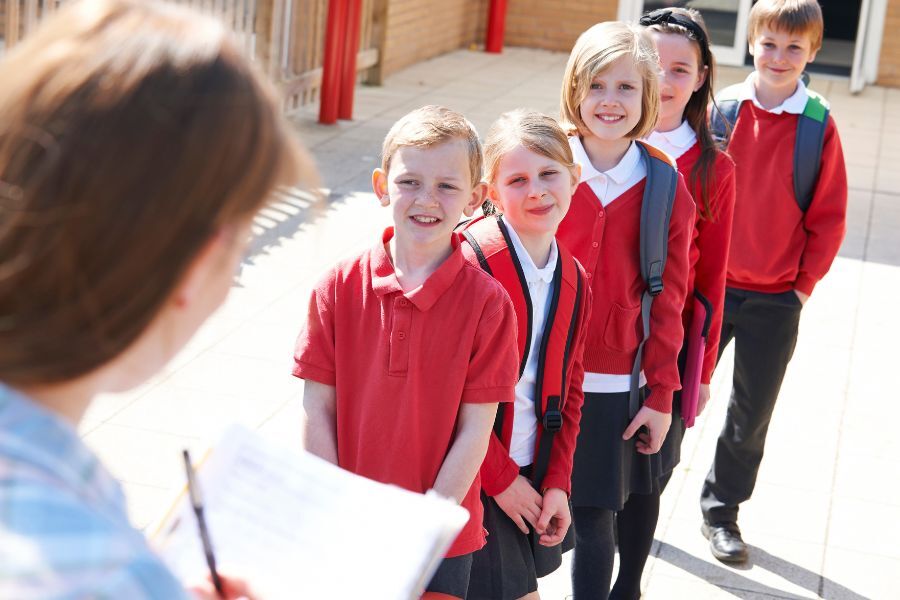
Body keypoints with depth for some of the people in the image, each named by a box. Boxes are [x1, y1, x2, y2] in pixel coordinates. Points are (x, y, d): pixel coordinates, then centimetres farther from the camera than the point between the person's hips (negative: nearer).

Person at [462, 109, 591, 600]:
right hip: (469, 481, -6)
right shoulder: (469, 262, -17)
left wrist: (557, 482, 4)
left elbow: (568, 389, 13)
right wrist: (501, 478, -13)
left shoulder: (572, 279, 6)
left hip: (531, 479, 6)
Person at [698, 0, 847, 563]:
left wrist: (804, 283, -3)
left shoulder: (818, 127, -7)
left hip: (775, 300, 0)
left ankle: (722, 510, 32)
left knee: (752, 415, 12)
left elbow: (828, 217, 0)